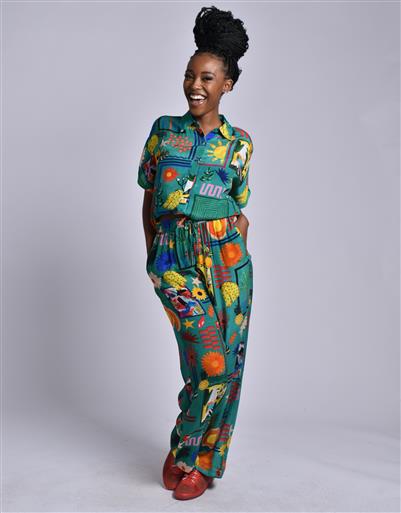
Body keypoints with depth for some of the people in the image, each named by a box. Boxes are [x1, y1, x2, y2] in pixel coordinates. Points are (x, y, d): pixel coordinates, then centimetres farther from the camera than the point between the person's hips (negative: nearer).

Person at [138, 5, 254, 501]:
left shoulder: (239, 142, 8)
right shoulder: (162, 130, 7)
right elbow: (148, 200, 12)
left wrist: (239, 233, 1)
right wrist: (151, 256, 11)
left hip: (227, 255, 2)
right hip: (175, 256, -2)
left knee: (227, 362, 3)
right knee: (212, 362, -10)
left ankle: (199, 460, 22)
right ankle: (185, 452, 15)